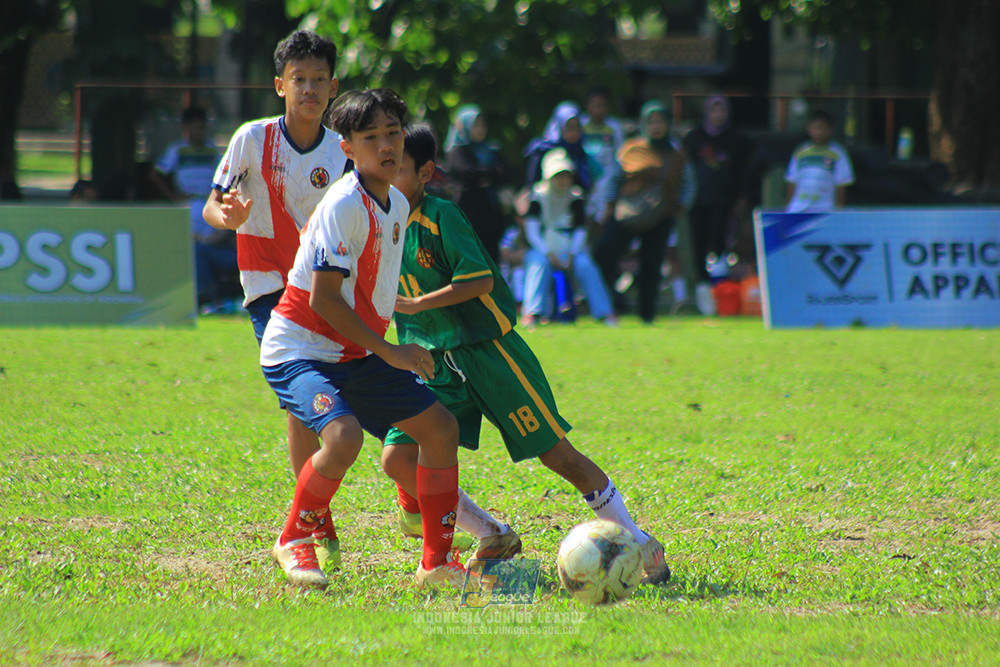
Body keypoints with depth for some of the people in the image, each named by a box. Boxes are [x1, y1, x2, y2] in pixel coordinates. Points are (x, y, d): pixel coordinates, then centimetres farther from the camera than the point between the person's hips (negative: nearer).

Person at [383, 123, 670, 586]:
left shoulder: (441, 216, -14)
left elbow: (480, 280, -21)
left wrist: (416, 304, -22)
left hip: (489, 351, -6)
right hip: (437, 364, 6)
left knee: (555, 453, -3)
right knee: (397, 459, -10)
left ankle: (641, 545, 10)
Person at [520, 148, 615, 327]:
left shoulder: (575, 199, 5)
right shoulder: (539, 198, -2)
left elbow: (580, 231, -2)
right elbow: (531, 231, -11)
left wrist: (571, 255, -19)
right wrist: (549, 254, -25)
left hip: (570, 250, 2)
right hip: (541, 249, -2)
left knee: (585, 265, -27)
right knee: (539, 264, -35)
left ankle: (604, 313, -26)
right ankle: (531, 313, -41)